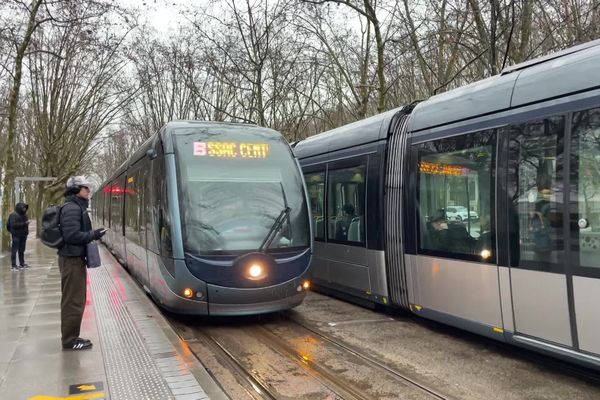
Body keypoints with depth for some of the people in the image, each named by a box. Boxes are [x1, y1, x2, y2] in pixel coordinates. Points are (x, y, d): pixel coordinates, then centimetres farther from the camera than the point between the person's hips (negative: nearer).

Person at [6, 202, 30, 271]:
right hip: (16, 235, -8)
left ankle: (22, 264, 22)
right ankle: (13, 266, -6)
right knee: (14, 250, -6)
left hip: (23, 235, 8)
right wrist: (24, 223, -23)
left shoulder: (24, 215, 13)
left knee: (22, 250, 14)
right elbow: (13, 225, -21)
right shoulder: (14, 215, -11)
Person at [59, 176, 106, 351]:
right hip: (72, 259, -11)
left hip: (75, 258, 11)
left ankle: (71, 337, 24)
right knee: (73, 301, -3)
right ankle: (70, 341, 5)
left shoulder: (77, 207, 15)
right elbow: (72, 235, -24)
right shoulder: (72, 208, -17)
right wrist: (93, 235, -15)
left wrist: (91, 235, 6)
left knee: (74, 300, 16)